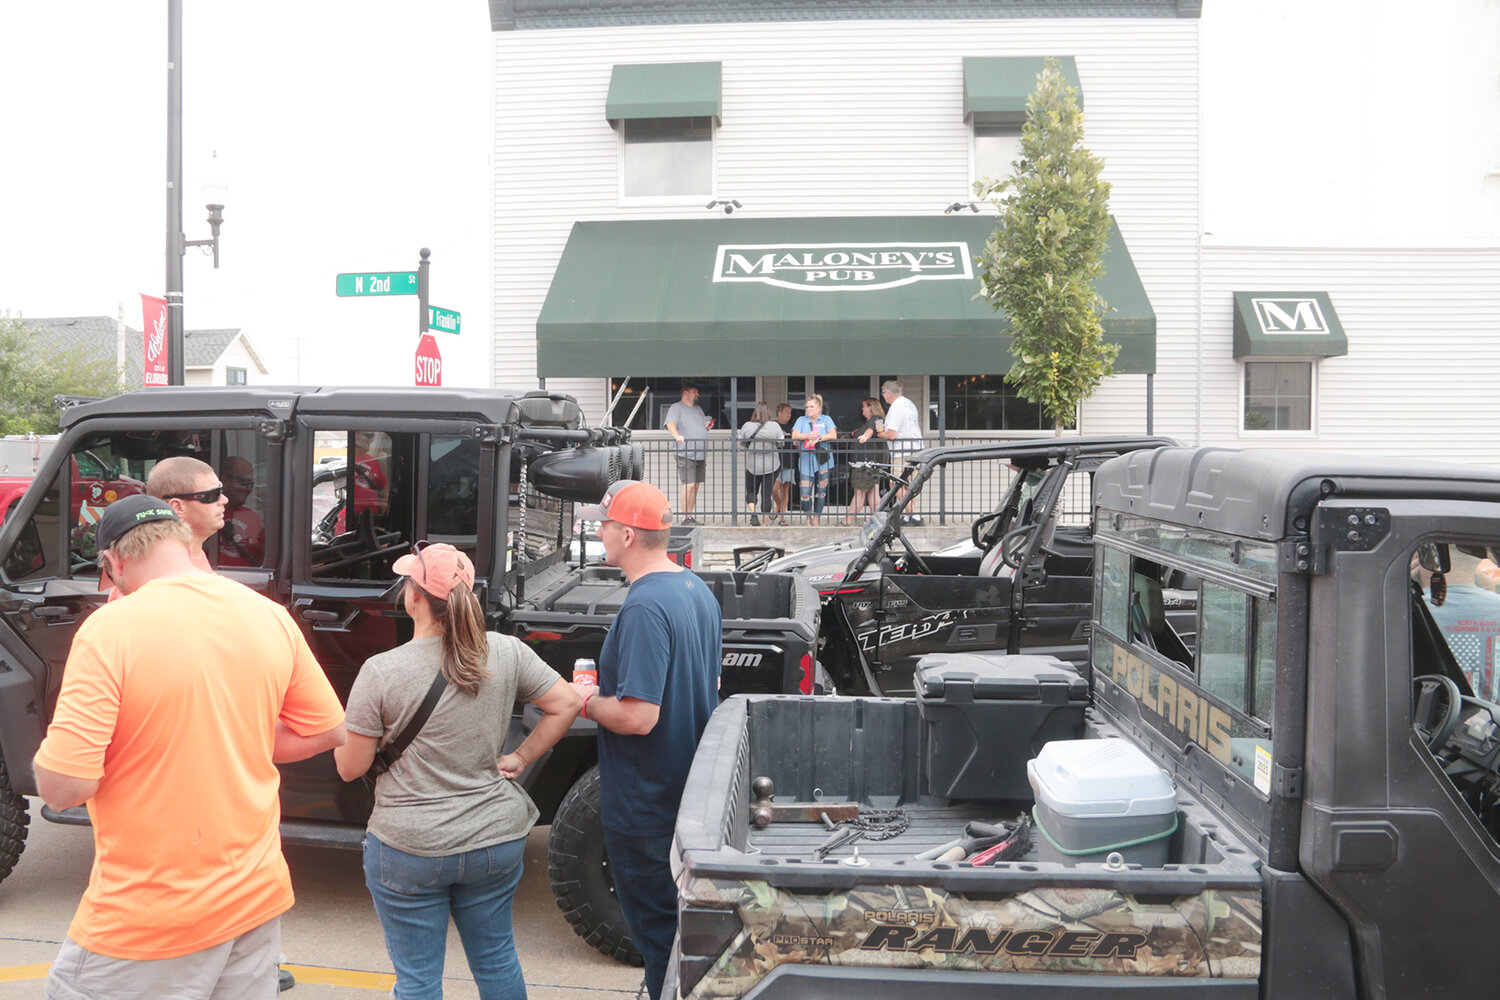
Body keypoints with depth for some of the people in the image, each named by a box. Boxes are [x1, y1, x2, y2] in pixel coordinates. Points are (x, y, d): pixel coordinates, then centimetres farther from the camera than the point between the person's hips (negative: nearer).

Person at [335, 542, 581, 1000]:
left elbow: (349, 768, -8)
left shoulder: (380, 672, -15)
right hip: (497, 841, 4)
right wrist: (519, 758, 5)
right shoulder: (507, 653, -6)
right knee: (497, 961, 22)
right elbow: (566, 704, -1)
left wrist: (340, 729, 11)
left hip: (409, 849, -3)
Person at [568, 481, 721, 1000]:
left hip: (646, 808, -9)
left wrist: (588, 703, -10)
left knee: (657, 933, 8)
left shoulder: (644, 607, -26)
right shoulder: (697, 589, 4)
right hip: (694, 795, 9)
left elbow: (638, 717, -29)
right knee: (685, 921, 24)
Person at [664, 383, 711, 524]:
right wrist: (676, 435, -34)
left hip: (700, 454, 8)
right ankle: (684, 518, -11)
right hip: (685, 454, -8)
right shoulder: (676, 408, 0)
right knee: (689, 485, -14)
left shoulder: (697, 409, 24)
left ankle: (690, 516, 12)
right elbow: (670, 424, -15)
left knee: (696, 485, 7)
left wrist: (707, 426, 9)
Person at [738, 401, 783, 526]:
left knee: (751, 491, 16)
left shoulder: (747, 426, -6)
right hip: (770, 466, -1)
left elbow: (741, 442, 5)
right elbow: (780, 444, -1)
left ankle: (753, 513, -8)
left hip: (752, 466, 1)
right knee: (766, 494, 7)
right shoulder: (775, 426, -9)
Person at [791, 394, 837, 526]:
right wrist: (808, 436, -22)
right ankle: (808, 517, 16)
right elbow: (794, 435, -4)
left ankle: (816, 519, 13)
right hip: (806, 460, 0)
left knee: (821, 491, 2)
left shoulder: (826, 419, 9)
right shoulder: (801, 420, 11)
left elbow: (833, 435, -5)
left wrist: (818, 438, -19)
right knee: (805, 493, -7)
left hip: (823, 461, 0)